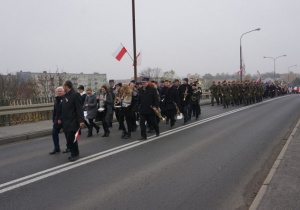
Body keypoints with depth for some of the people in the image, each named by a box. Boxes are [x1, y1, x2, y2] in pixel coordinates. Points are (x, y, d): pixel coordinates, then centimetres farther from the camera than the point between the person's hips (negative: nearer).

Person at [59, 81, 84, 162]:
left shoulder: (75, 95, -12)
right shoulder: (65, 96, 15)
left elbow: (79, 108, -17)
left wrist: (81, 120, -23)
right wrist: (61, 118, 21)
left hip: (73, 122, -8)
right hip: (66, 122, 8)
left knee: (71, 139, -8)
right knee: (68, 139, 10)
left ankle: (75, 154, 7)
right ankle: (74, 153, 22)